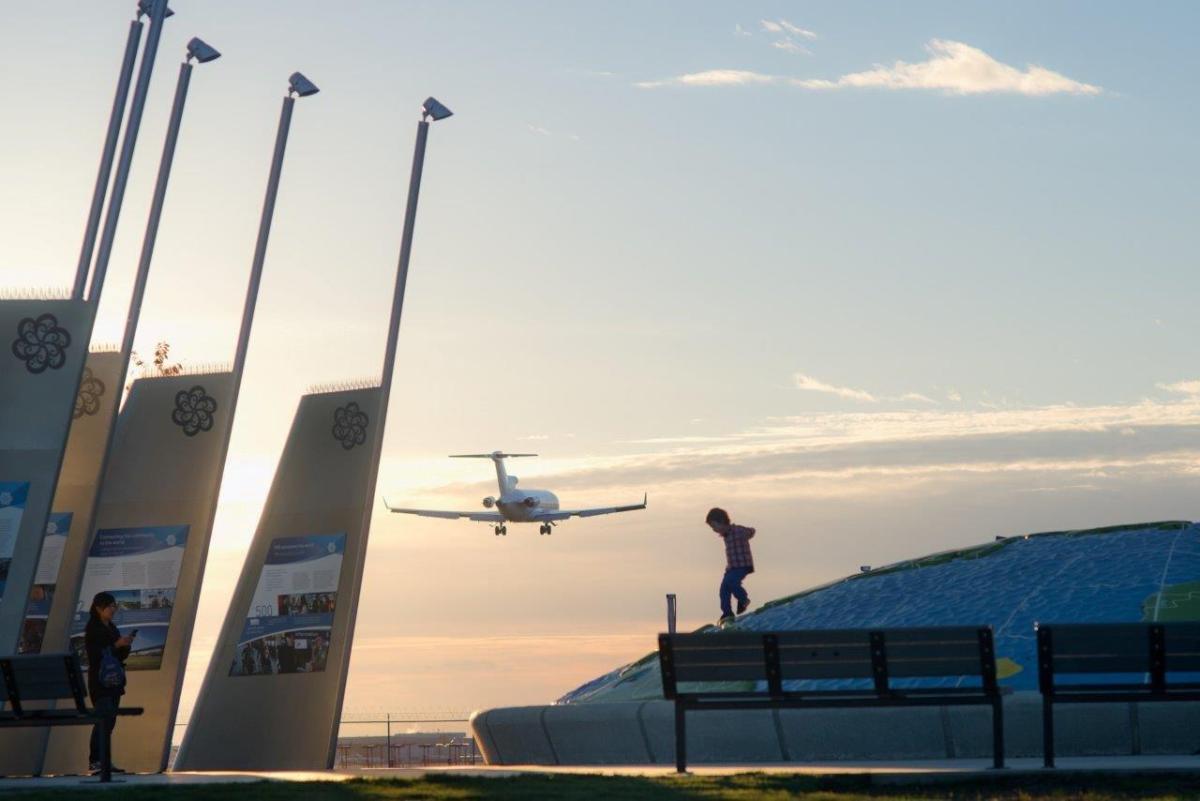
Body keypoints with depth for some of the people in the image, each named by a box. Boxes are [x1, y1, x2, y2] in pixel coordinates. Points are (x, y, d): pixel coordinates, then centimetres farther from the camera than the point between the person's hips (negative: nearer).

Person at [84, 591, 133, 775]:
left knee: (109, 722, 8)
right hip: (99, 682, -8)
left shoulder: (111, 628, 15)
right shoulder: (92, 629, -8)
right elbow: (94, 654, -17)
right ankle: (96, 761, -16)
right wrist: (116, 644, -21)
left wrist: (125, 645, -1)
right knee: (104, 720, -15)